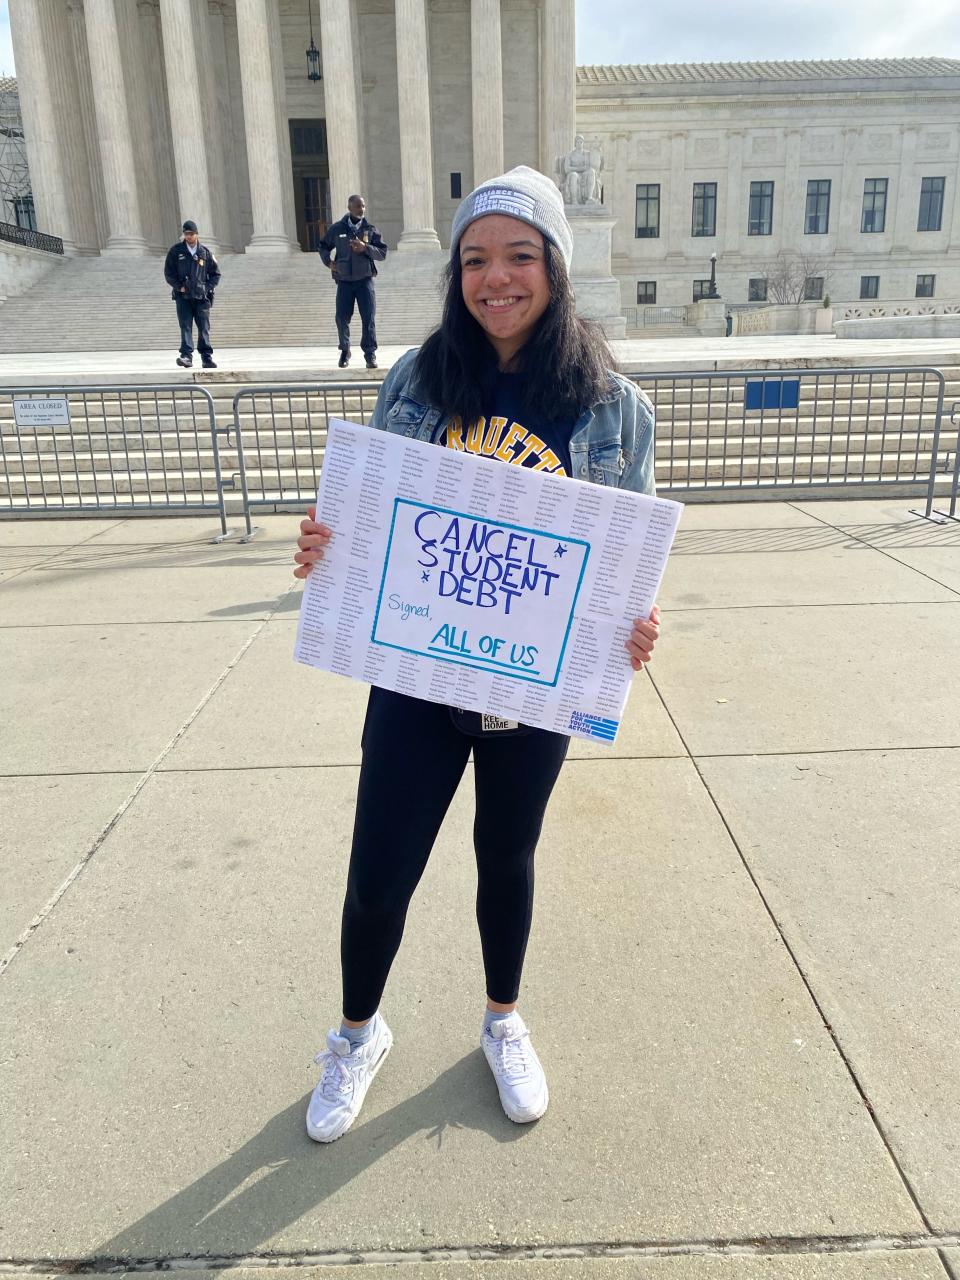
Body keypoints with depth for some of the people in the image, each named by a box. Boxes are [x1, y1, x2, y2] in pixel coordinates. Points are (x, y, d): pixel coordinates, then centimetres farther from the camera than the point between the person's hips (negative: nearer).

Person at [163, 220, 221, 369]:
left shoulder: (205, 252, 7)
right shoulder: (175, 250, 4)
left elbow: (216, 273, 13)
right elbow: (168, 273, 5)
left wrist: (207, 288, 0)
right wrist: (179, 286, -7)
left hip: (202, 297, 1)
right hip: (183, 296, -1)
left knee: (204, 327, 2)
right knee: (185, 326, -8)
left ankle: (207, 357, 8)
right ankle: (186, 356, -13)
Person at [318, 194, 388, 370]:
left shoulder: (370, 229, 4)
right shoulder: (337, 229, 4)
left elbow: (382, 252, 0)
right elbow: (324, 247, 17)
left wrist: (365, 248, -15)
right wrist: (328, 261, -1)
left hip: (365, 280, 0)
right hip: (344, 281, 1)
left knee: (369, 318, -5)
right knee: (342, 318, 1)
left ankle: (370, 353, 4)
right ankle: (344, 352, 18)